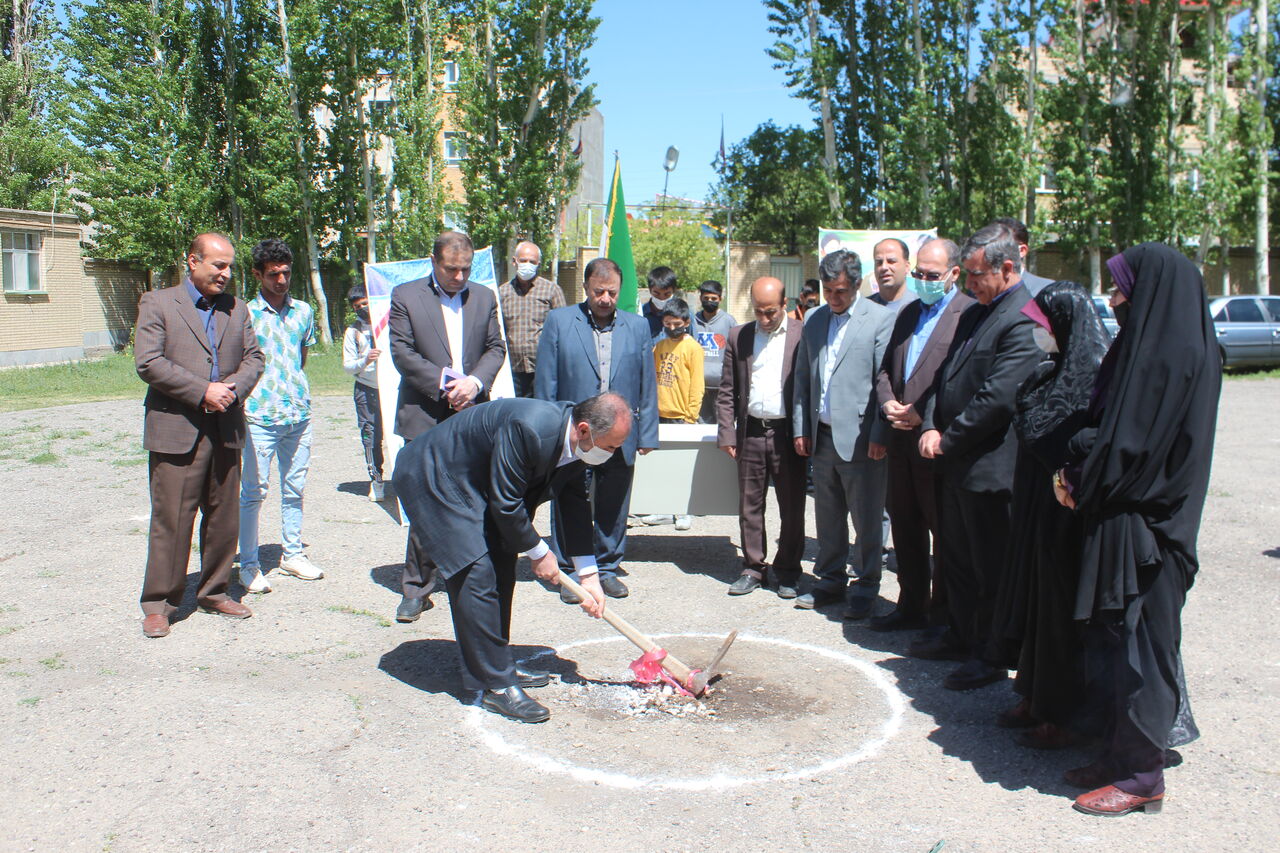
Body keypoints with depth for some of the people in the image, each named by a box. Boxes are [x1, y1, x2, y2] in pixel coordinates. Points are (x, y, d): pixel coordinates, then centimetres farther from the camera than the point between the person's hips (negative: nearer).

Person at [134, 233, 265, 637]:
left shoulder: (236, 308, 15)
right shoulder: (157, 303, 0)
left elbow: (253, 357, 13)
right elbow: (148, 362, -10)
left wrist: (235, 389, -7)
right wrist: (203, 391, -15)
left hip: (226, 430, 5)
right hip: (176, 430, -5)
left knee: (223, 516, 10)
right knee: (171, 519, -2)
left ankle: (214, 592, 24)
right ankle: (158, 603, 10)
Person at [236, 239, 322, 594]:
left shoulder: (303, 311, 11)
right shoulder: (245, 313, -3)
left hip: (299, 414, 5)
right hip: (259, 416, -4)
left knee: (295, 488, 11)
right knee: (253, 492, -2)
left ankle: (292, 554, 23)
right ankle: (249, 565, 7)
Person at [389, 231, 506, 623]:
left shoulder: (484, 297, 13)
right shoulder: (406, 296, 2)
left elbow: (495, 348, 10)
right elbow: (402, 353, -4)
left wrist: (475, 381, -9)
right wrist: (444, 384, -12)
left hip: (472, 415, 3)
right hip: (425, 417, -3)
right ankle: (415, 588, 8)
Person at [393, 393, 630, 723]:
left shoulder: (574, 442, -6)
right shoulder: (530, 429, -35)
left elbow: (575, 503, 6)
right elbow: (505, 503, -27)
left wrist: (588, 575, 5)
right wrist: (538, 552, -13)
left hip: (474, 485, 9)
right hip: (433, 481, -9)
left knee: (501, 571, 10)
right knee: (476, 576, -14)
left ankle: (499, 665, 25)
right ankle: (494, 686, -6)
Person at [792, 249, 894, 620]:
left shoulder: (880, 318, -5)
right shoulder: (814, 320, 11)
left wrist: (880, 435, -12)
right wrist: (801, 428, 8)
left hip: (859, 436, -5)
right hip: (822, 435, 5)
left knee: (866, 518, 4)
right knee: (827, 515, 14)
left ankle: (866, 586, 17)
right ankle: (830, 580, 28)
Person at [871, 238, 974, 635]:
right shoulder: (909, 313, 16)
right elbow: (886, 369, 18)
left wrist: (924, 415, -16)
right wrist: (888, 403, 0)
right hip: (901, 438, 7)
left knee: (945, 531, 3)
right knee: (905, 525, 14)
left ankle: (944, 619, 14)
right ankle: (912, 606, 28)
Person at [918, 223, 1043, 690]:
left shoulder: (1023, 322, -17)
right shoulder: (974, 314, 13)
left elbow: (996, 398, -23)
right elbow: (946, 375, 14)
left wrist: (948, 440, -13)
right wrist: (931, 427, -1)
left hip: (989, 469, -9)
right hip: (956, 464, 9)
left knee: (990, 568, 5)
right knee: (956, 560, 18)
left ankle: (988, 658, 19)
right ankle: (961, 639, 32)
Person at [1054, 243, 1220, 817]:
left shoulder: (1173, 354, -17)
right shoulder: (1150, 344, 12)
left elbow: (1130, 444, -21)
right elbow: (1109, 426, 14)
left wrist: (1080, 484, -6)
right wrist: (1080, 475, 1)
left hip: (1142, 524, -9)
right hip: (1123, 516, 9)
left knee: (1139, 640, -1)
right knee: (1115, 637, 14)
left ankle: (1141, 777, 10)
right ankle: (1123, 754, 25)